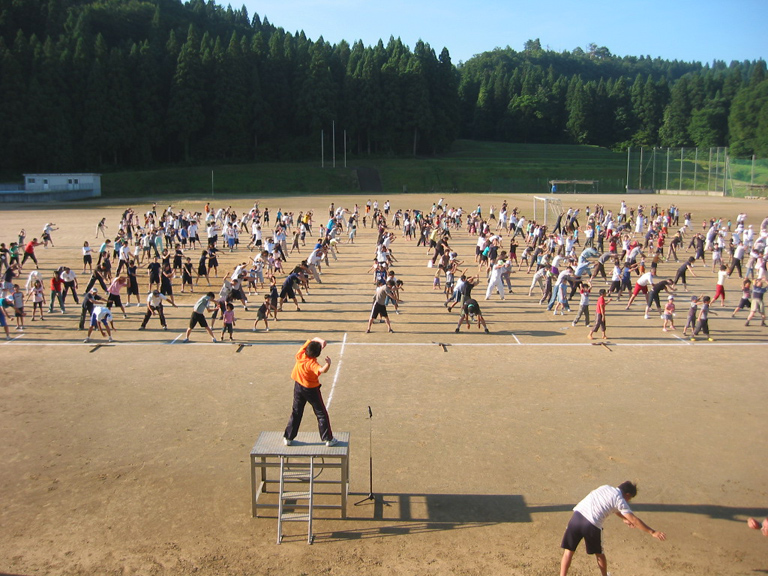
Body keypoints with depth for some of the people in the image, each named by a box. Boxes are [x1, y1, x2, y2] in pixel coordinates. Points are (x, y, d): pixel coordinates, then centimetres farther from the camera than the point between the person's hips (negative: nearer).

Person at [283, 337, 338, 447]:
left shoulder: (300, 354, -13)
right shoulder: (312, 363, -30)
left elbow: (314, 339, -4)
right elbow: (322, 370, -50)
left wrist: (321, 341, -22)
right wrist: (328, 363, -63)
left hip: (298, 387, 6)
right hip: (311, 389, -6)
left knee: (296, 413, 17)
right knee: (321, 414, 8)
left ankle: (288, 438, 20)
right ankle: (328, 439, 11)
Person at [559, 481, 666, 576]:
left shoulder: (605, 487, 24)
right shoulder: (620, 501, 5)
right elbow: (634, 520, 2)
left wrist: (624, 518, 54)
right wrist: (653, 532, 8)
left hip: (577, 516, 3)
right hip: (592, 525, -3)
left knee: (568, 551, 11)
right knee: (599, 553, 24)